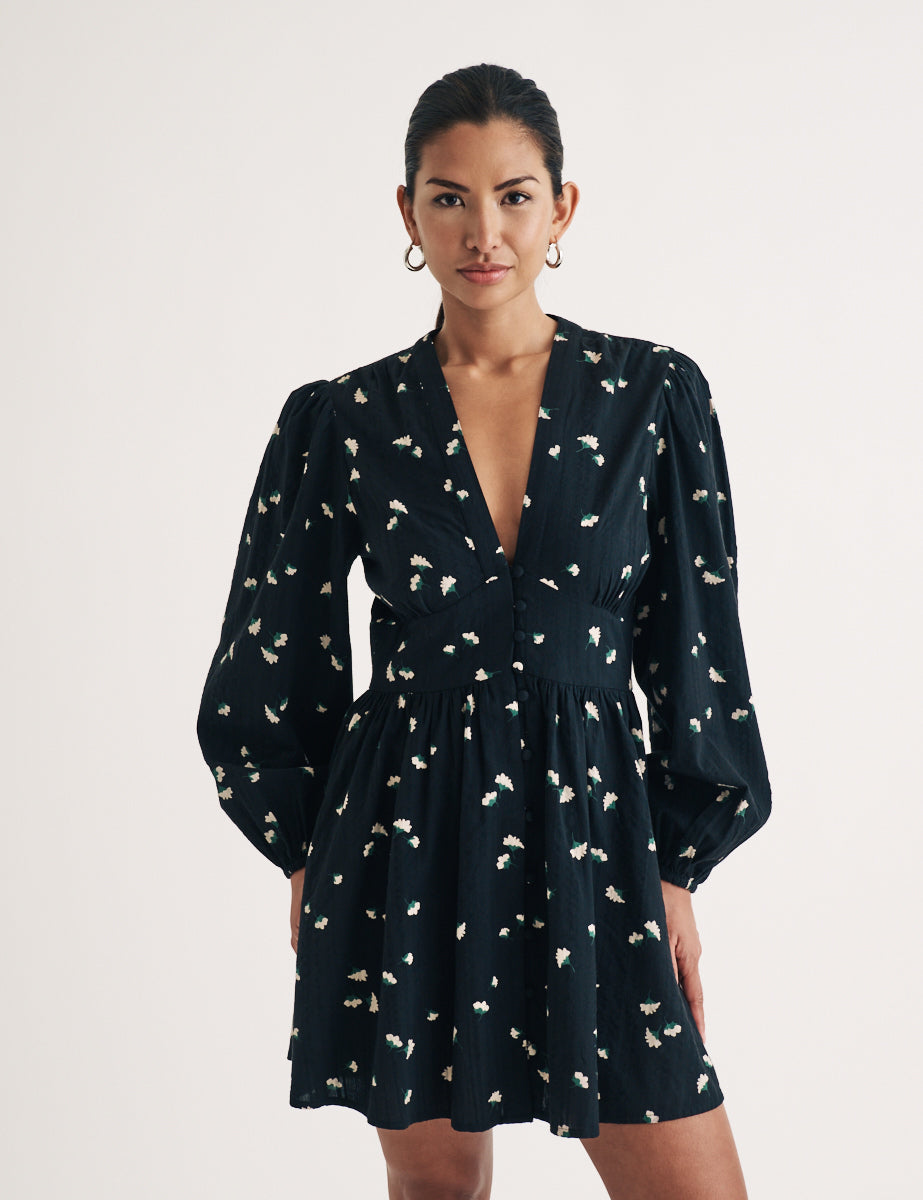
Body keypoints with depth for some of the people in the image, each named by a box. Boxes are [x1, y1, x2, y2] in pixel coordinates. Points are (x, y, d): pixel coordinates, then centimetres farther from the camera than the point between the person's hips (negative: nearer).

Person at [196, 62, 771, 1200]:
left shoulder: (651, 395, 0)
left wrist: (678, 873, 1)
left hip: (594, 820, 0)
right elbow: (278, 661, 7)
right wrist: (308, 863, 8)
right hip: (409, 841, 0)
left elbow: (694, 644, 2)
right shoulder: (342, 421, 0)